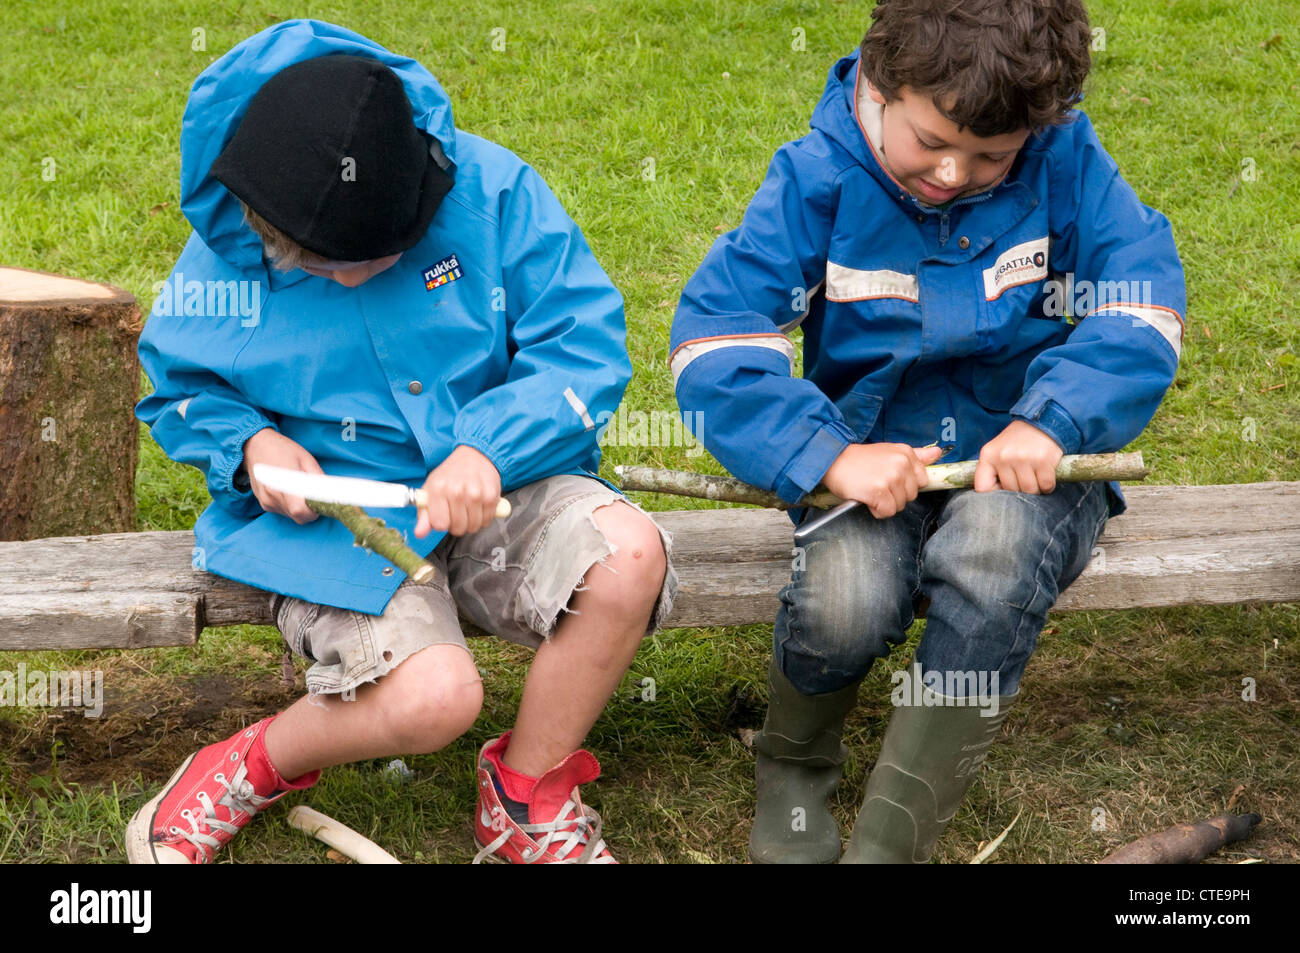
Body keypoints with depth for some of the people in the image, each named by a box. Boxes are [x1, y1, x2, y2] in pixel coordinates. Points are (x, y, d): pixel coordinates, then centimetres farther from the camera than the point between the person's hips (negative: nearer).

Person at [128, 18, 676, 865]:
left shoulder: (490, 190, -12)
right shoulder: (225, 255, -8)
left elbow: (585, 342, -10)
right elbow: (180, 390, 10)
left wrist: (491, 446, -26)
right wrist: (249, 444, -13)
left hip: (495, 488, 2)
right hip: (330, 512, -2)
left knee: (629, 555, -29)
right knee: (433, 696, -30)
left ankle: (525, 798, -4)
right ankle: (256, 767, 5)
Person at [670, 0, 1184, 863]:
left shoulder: (1064, 160, -5)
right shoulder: (819, 178, -8)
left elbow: (1142, 302, -7)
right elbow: (713, 338, -14)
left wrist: (1052, 421, -23)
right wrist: (832, 456, -25)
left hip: (1024, 464, 0)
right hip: (877, 461, 0)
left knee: (994, 542, -36)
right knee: (843, 600, -32)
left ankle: (891, 840, -22)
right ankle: (795, 765, 6)